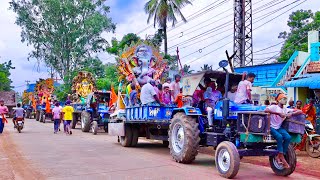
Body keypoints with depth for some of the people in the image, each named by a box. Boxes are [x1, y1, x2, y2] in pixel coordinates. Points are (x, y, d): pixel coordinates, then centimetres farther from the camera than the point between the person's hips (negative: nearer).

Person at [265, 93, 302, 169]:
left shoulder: (286, 109, 9)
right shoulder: (274, 107, -6)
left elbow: (300, 111, 7)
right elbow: (266, 110, -28)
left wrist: (291, 114, -13)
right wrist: (278, 113, -30)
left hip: (279, 128, 5)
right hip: (271, 127, -5)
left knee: (288, 137, -23)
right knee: (279, 137, -33)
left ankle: (278, 156, -14)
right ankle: (282, 157, -22)